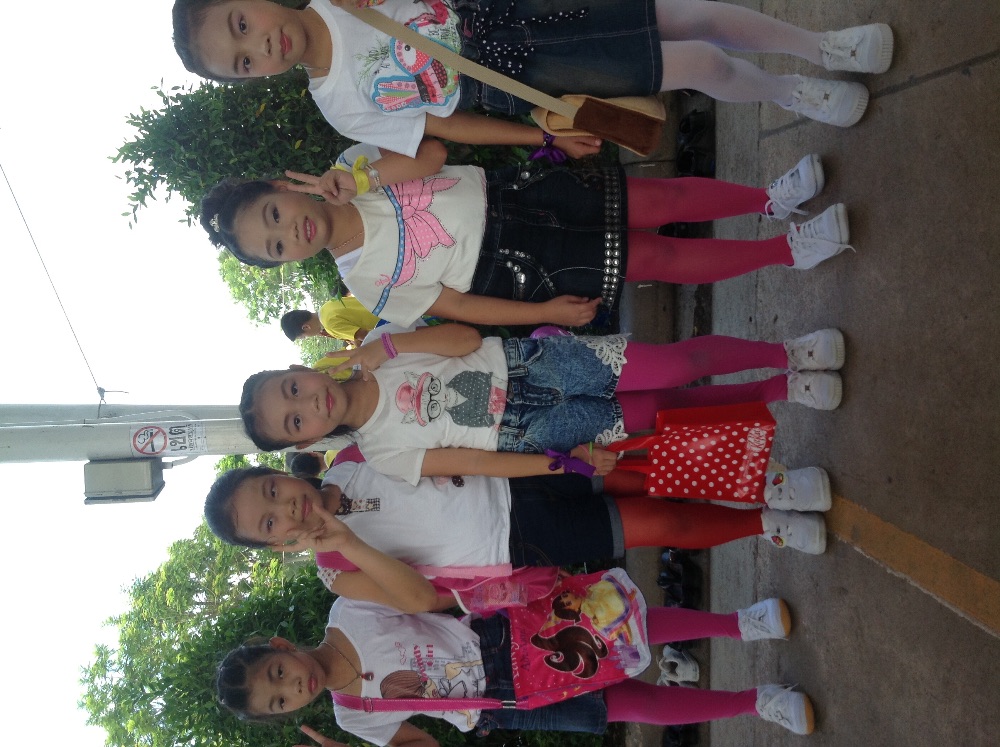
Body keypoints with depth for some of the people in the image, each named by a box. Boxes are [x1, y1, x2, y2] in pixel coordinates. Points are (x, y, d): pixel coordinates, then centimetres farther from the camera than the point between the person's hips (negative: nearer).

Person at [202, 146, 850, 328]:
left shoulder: (347, 164, -3)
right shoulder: (371, 283, -12)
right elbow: (457, 306, -9)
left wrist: (357, 178, -21)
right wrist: (548, 311, -12)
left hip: (510, 192, 4)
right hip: (538, 265, -4)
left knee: (666, 199, -2)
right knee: (666, 260, -7)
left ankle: (771, 199, 22)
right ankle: (789, 250, 11)